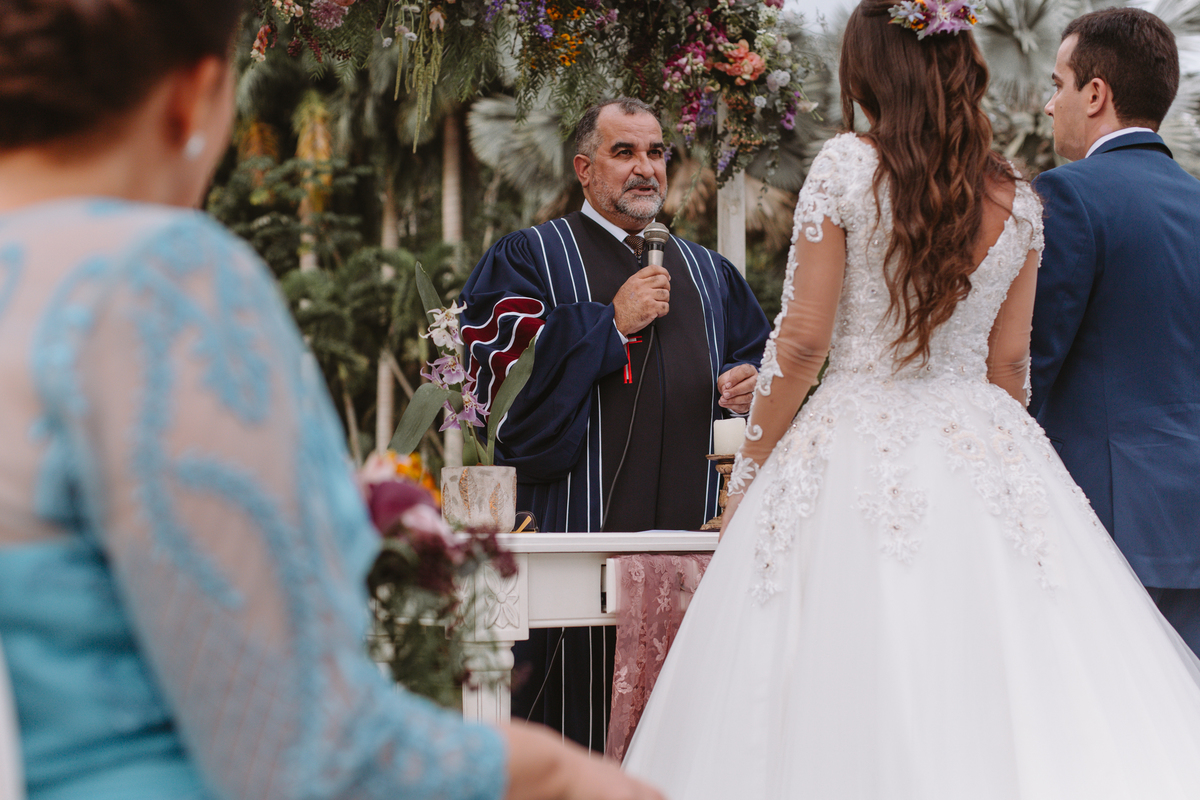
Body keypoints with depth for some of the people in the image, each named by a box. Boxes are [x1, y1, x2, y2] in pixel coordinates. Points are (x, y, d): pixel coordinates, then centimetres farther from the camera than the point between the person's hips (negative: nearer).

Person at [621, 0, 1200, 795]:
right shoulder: (1019, 199, 7)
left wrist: (751, 468, 3)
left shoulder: (846, 166, -5)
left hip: (857, 447, -4)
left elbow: (803, 340, -6)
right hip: (986, 450, 4)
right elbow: (1009, 360, 11)